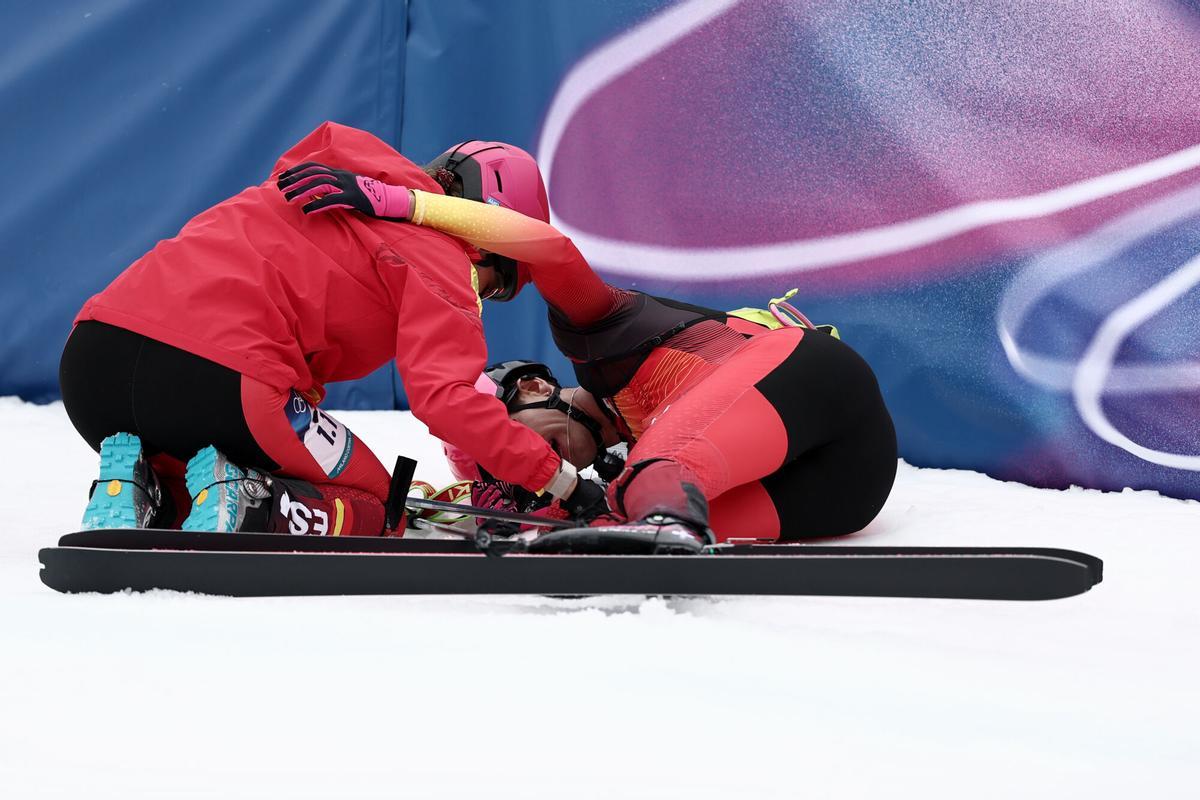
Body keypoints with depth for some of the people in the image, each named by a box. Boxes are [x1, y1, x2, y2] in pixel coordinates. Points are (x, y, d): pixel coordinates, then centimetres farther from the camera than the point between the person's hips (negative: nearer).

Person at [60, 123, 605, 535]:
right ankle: (244, 508, -14)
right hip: (217, 384, -7)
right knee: (367, 512, 15)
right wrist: (558, 477, -2)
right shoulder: (438, 259, 5)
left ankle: (136, 488, 3)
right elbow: (445, 399, -9)